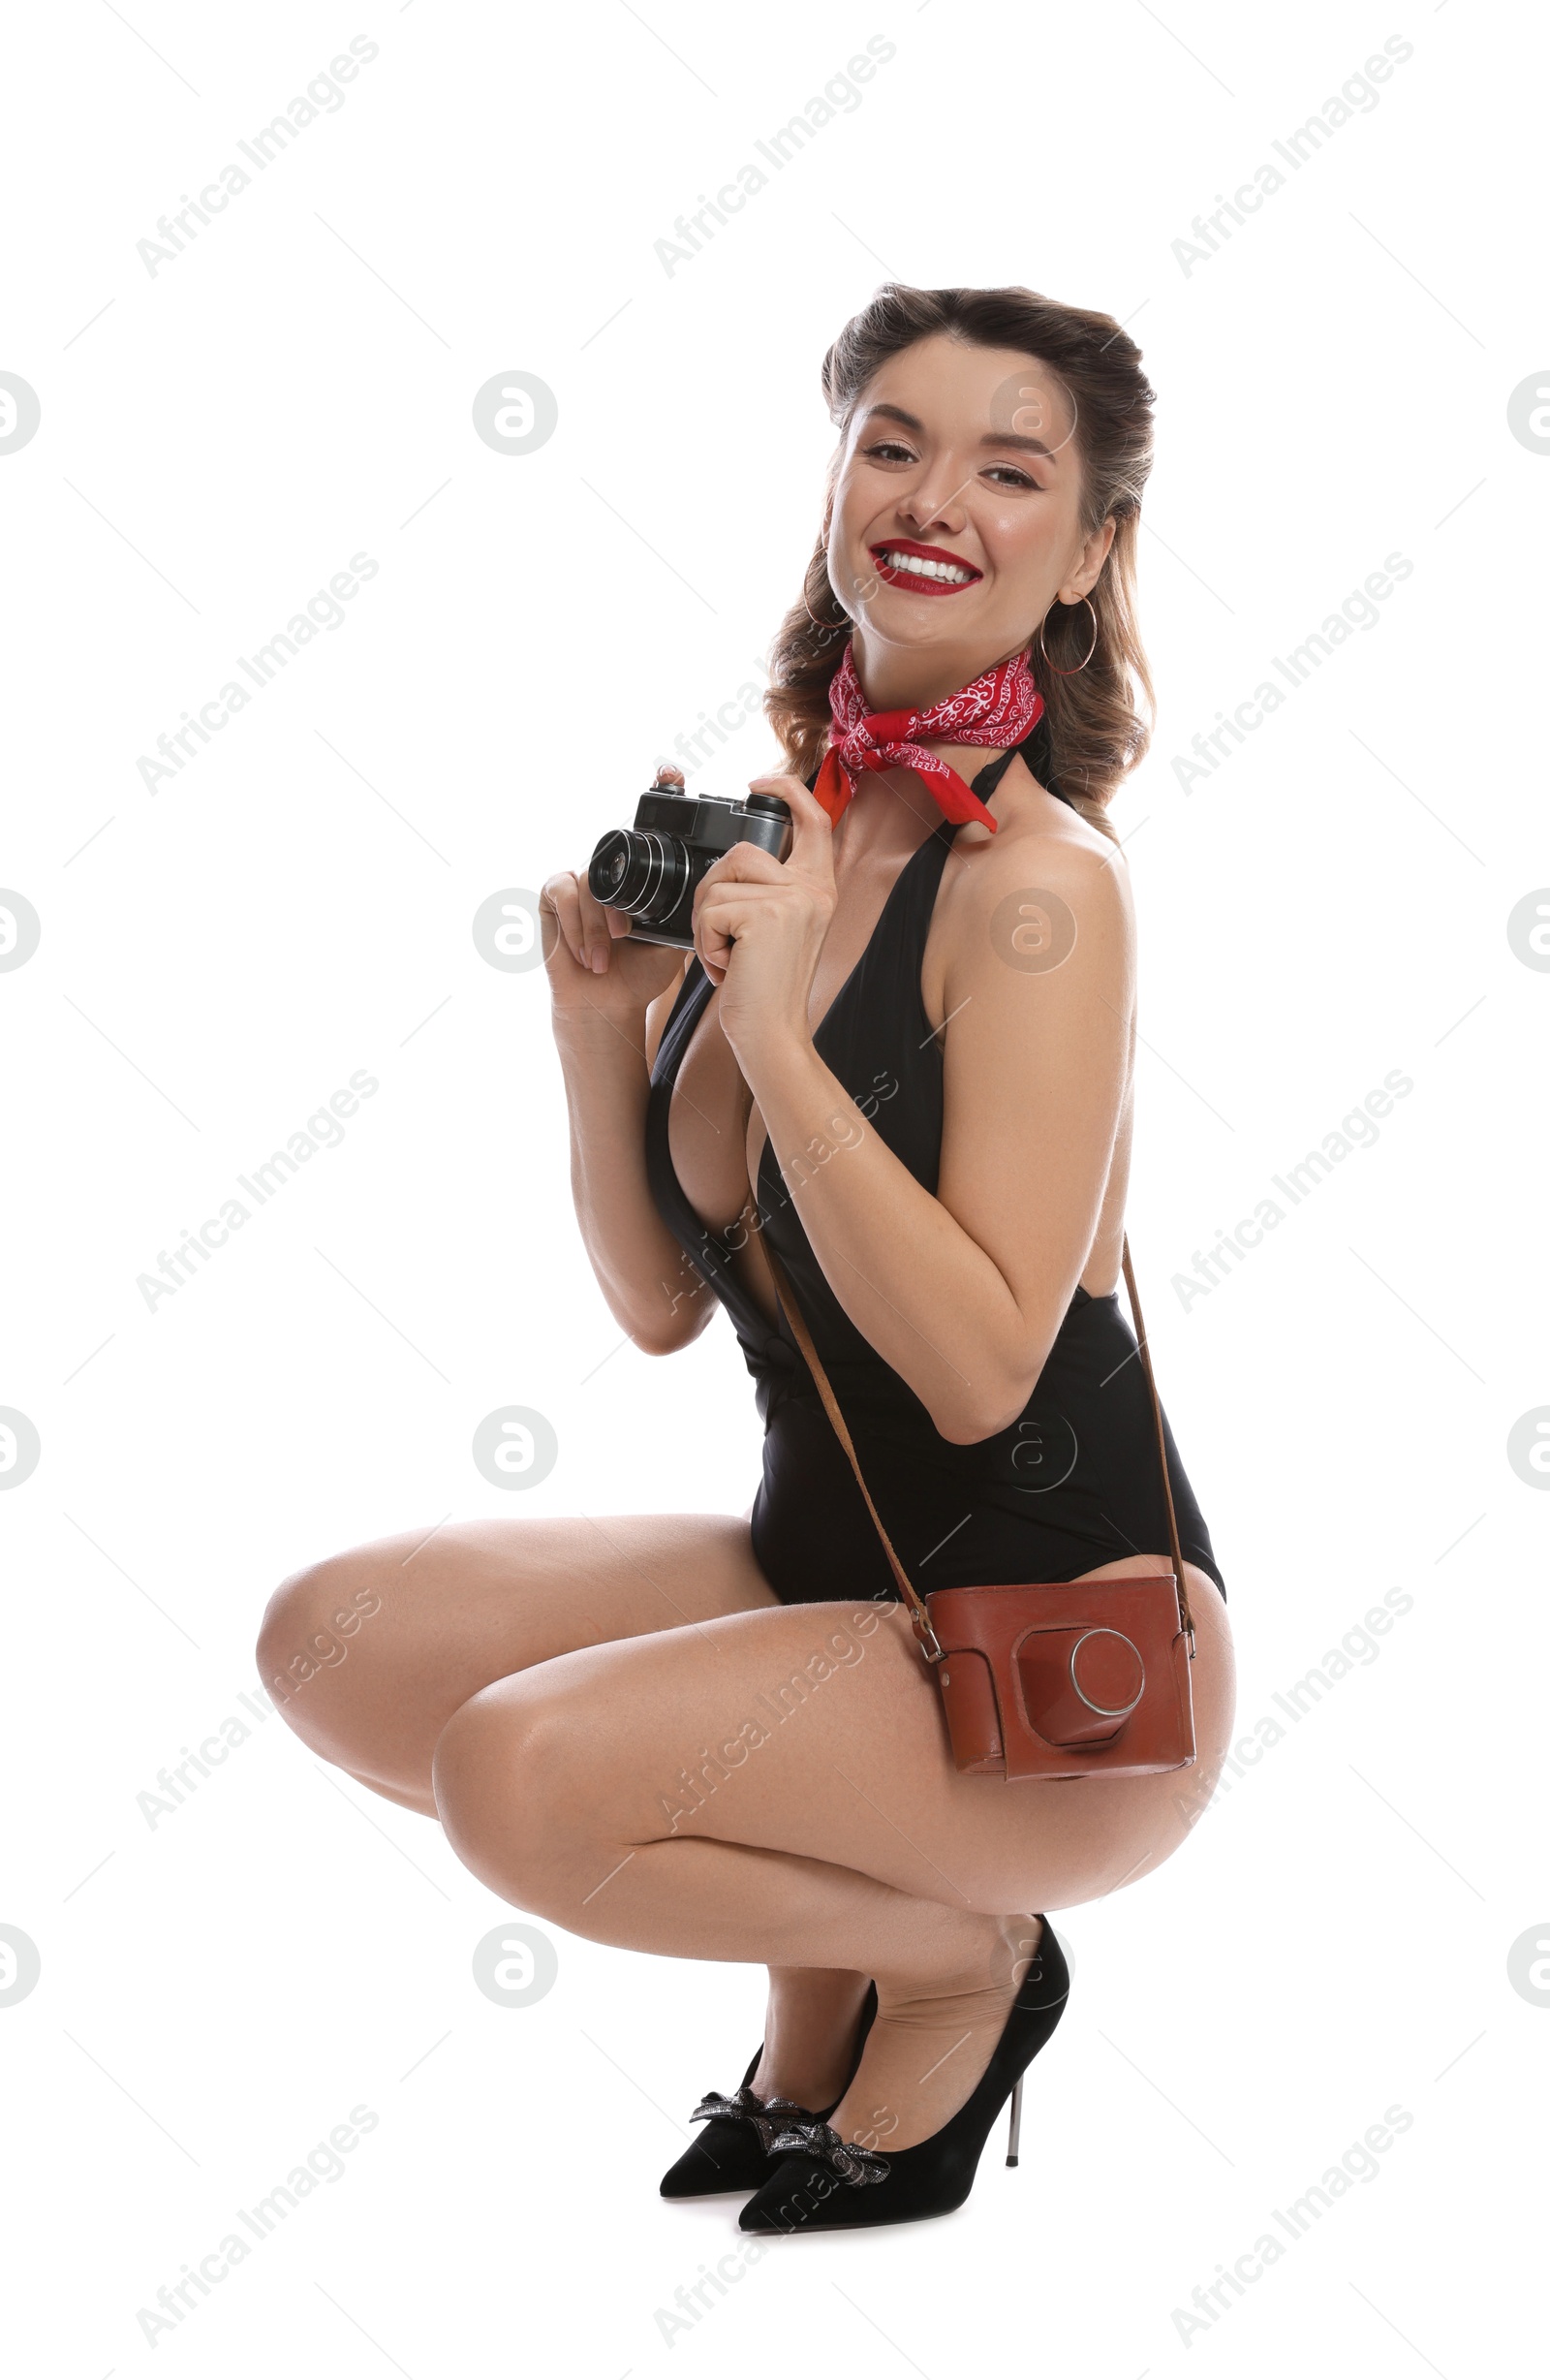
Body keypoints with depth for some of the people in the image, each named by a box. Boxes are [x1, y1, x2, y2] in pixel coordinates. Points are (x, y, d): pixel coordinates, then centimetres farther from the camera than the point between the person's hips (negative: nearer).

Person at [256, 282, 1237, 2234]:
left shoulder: (1040, 882, -18)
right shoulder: (774, 831, 2)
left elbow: (982, 1371, -25)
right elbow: (660, 1304, 6)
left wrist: (779, 1030, -27)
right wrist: (600, 1022, -9)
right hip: (824, 1565, 7)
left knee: (521, 1773, -24)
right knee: (335, 1640, -3)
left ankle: (961, 1952, 4)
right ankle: (829, 1938, 12)